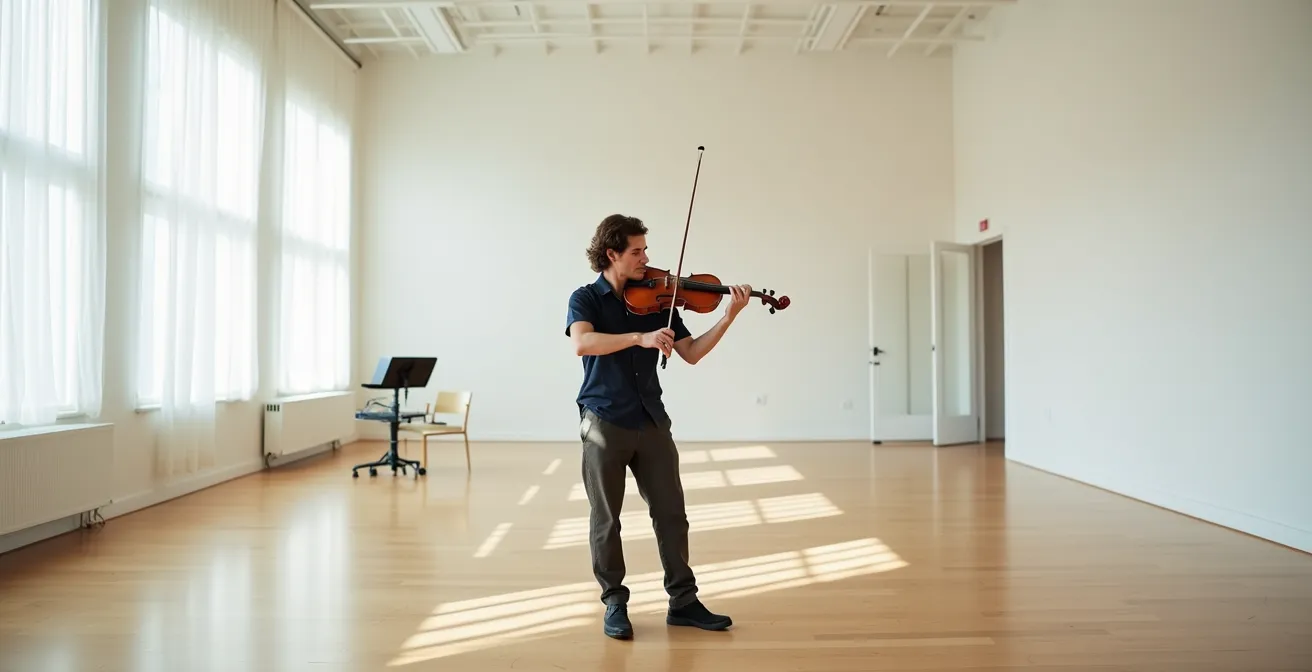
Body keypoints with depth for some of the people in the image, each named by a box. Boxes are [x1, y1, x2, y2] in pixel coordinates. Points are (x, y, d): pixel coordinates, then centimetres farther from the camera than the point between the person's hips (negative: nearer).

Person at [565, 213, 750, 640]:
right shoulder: (586, 298, -2)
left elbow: (691, 354, 3)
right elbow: (582, 343, -23)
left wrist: (728, 318, -9)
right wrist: (640, 337, -33)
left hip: (651, 421, 4)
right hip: (604, 422, -3)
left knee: (671, 513, 7)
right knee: (606, 519, 6)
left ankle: (683, 601, 19)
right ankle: (615, 603, 22)